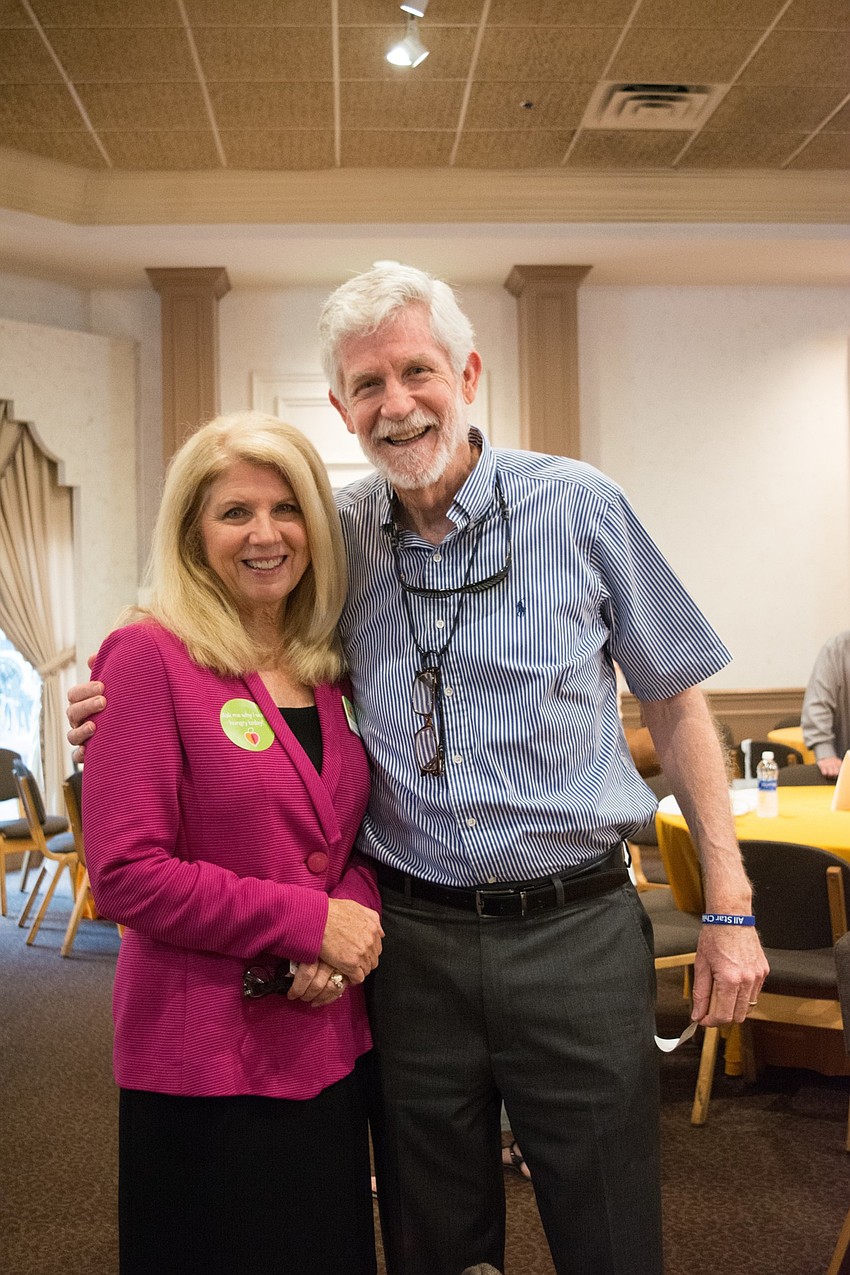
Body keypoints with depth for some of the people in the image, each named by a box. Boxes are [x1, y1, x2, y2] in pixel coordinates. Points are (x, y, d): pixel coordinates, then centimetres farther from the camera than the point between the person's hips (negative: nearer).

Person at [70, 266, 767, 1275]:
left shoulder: (579, 507, -5)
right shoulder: (335, 539, 0)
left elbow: (672, 700, 2)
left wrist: (728, 907, 0)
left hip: (574, 930, -1)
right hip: (410, 939, 2)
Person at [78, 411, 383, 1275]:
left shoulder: (325, 670, 7)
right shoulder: (150, 657, -13)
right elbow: (126, 873, -18)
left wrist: (354, 921, -9)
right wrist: (307, 922, -18)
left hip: (330, 1038, 6)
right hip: (207, 1058, -6)